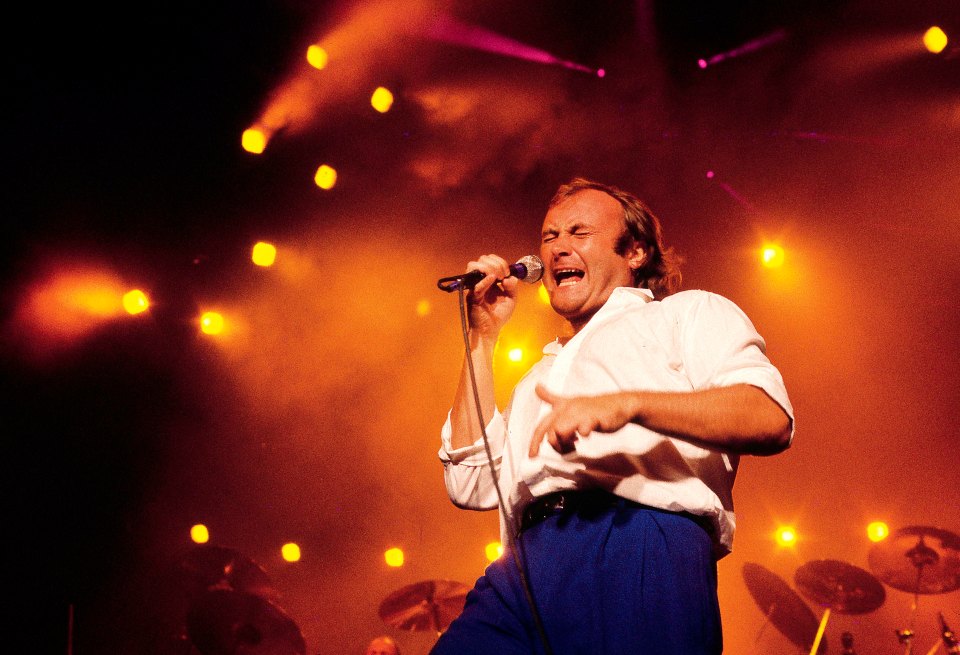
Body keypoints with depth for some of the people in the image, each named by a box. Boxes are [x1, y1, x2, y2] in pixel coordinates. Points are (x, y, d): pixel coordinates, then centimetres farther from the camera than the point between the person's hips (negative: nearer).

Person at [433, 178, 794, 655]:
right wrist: (483, 337, 22)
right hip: (523, 574, 5)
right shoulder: (541, 377, 34)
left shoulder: (690, 313, 17)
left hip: (643, 560, -4)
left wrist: (628, 405, -17)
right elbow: (471, 486, 20)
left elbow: (771, 420, -2)